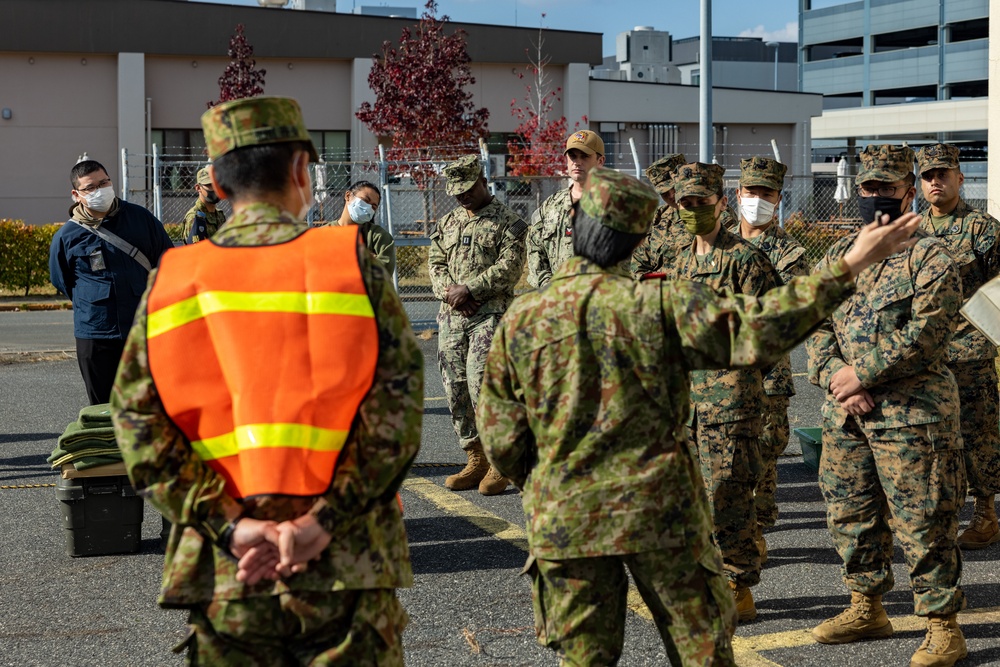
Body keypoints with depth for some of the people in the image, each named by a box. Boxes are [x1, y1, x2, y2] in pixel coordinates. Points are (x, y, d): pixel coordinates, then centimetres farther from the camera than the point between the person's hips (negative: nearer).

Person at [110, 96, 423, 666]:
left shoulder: (169, 283, 3)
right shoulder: (353, 265, -4)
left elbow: (139, 427, -3)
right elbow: (396, 410, -12)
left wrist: (231, 526, -7)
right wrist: (322, 522, -13)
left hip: (222, 575, 2)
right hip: (348, 568, -2)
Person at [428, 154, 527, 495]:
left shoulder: (508, 222, 1)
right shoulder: (447, 223, 19)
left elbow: (509, 268, -9)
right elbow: (435, 263, 14)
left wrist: (468, 289, -15)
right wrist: (448, 290, -6)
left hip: (490, 313, -6)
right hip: (451, 316, 6)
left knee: (480, 382, -16)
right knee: (455, 389, 4)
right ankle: (476, 460, 13)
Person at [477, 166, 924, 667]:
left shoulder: (519, 320, -3)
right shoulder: (659, 304, -10)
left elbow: (501, 438, 1)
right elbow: (760, 329, -18)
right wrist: (849, 265, -15)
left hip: (563, 518, 2)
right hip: (661, 510, -2)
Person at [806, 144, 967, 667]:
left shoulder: (930, 258, -6)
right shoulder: (837, 256, 13)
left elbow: (925, 336, -16)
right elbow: (815, 324, 9)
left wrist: (861, 374, -16)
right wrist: (834, 374, -9)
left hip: (911, 413, -6)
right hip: (845, 412, 7)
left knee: (922, 524, -4)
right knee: (849, 513, 14)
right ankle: (866, 609, 30)